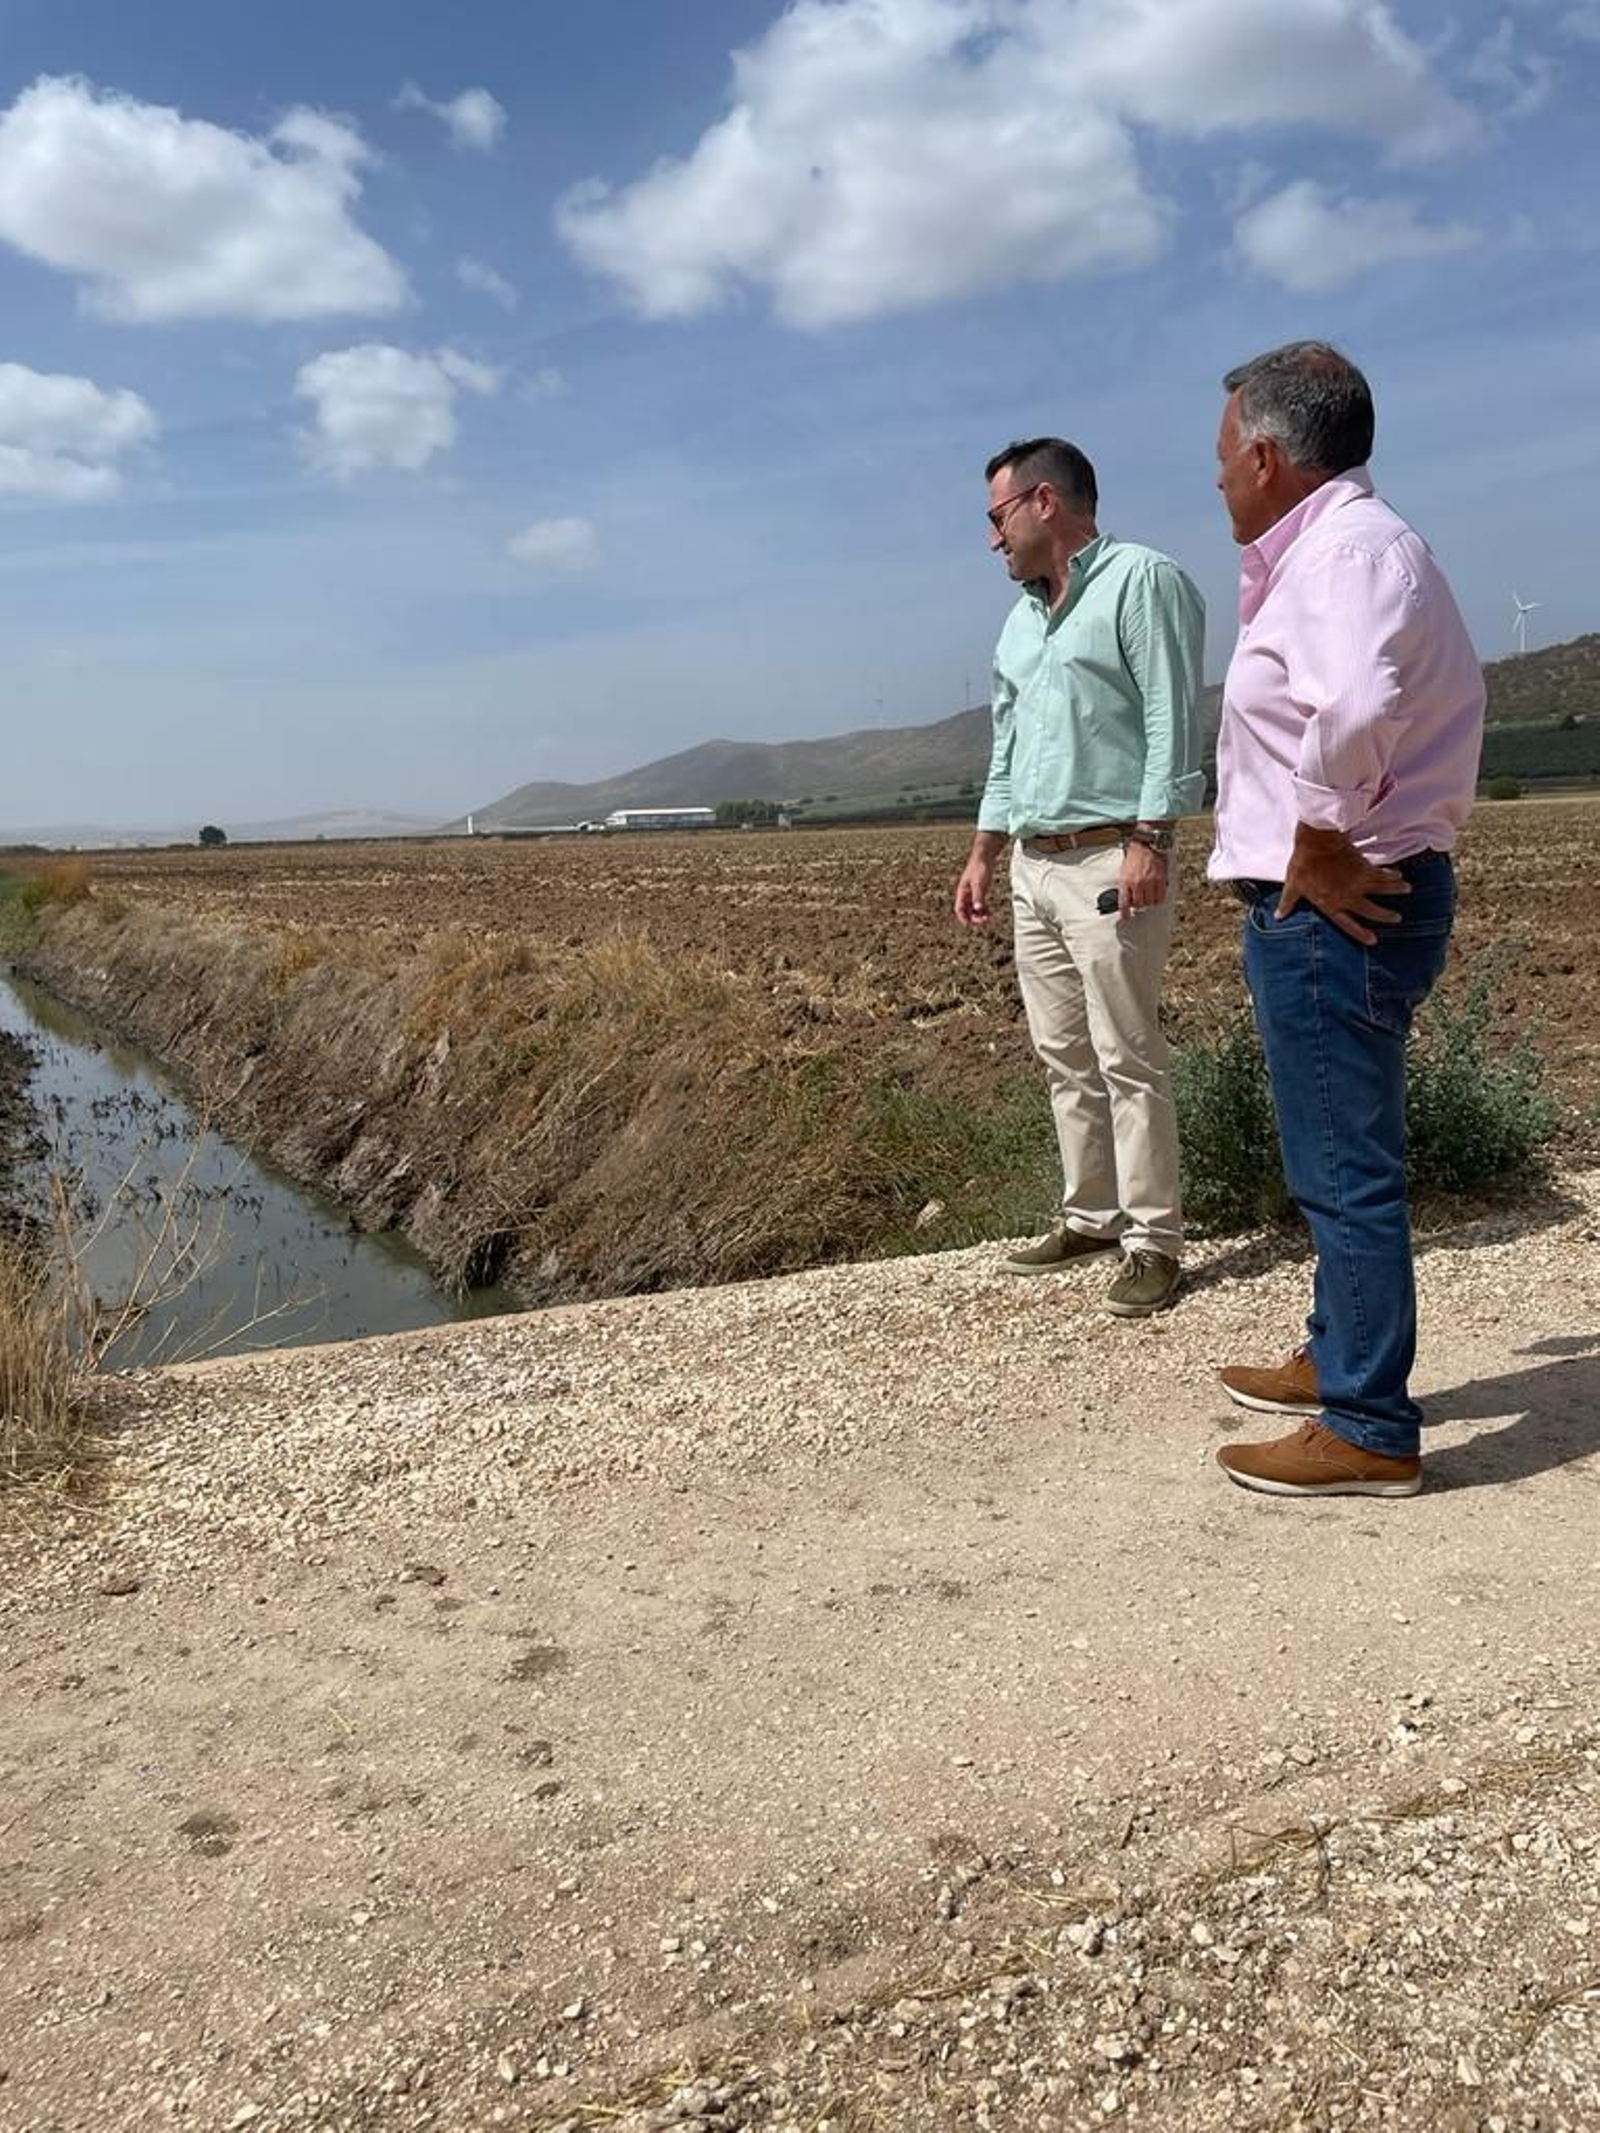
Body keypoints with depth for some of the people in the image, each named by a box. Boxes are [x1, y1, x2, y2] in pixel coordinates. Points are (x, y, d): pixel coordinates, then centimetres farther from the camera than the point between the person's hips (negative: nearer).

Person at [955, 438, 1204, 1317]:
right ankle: (1091, 1216, 21)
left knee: (1127, 1061, -7)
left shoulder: (1140, 580, -5)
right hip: (1033, 867, 8)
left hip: (1110, 860, -8)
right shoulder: (1021, 619, 20)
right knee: (1064, 1057, 11)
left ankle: (1153, 1241, 1)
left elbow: (1173, 719, -14)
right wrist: (983, 856, 20)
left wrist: (1150, 840, -21)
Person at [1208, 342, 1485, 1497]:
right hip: (1336, 898, 11)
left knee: (1347, 1166, -4)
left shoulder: (1348, 546, -17)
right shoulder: (1338, 547, 17)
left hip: (1335, 905, -11)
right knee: (1340, 1155, 20)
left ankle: (1371, 1430, 6)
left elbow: (1355, 713, -36)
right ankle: (1339, 1356, 35)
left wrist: (1320, 847, -23)